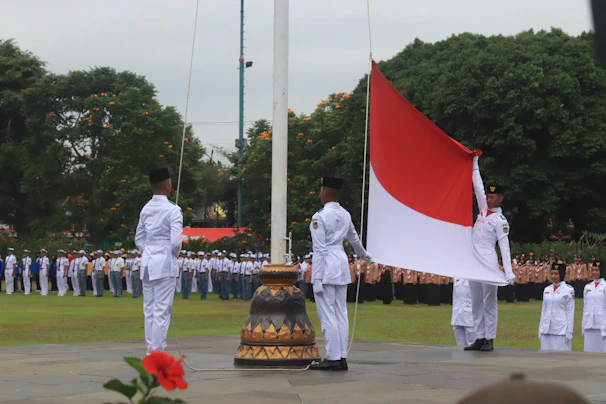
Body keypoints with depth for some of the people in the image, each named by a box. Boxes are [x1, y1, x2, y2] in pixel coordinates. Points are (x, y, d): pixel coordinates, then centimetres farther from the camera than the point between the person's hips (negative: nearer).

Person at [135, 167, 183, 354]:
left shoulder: (146, 209, 10)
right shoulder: (173, 210, -11)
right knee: (162, 311, -5)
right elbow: (176, 241, -17)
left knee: (149, 310, 10)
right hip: (165, 263, -7)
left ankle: (151, 350, 13)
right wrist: (175, 254, 2)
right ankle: (157, 352, -7)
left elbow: (139, 239, 16)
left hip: (148, 262, 7)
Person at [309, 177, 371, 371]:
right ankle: (342, 357, 9)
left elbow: (319, 250, -15)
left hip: (326, 267, -8)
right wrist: (365, 255, 47)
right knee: (341, 314, 8)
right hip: (342, 264, 8)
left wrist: (317, 280, -14)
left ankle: (333, 358, -7)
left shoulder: (319, 217, -11)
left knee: (327, 315, -6)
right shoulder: (345, 215, 11)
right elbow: (354, 239, 28)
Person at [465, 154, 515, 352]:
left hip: (488, 261, -8)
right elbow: (478, 187, 19)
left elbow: (504, 247, -9)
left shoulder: (500, 221, -6)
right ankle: (479, 338, 9)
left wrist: (509, 272, -15)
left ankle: (489, 340, -6)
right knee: (476, 303, 7)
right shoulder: (483, 209, 12)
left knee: (489, 302, -6)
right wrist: (475, 163, 21)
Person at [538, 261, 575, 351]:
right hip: (547, 330, 5)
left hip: (561, 330, -5)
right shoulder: (547, 290, 12)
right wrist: (540, 330, 13)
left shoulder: (568, 290, -3)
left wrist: (569, 332, -8)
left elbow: (570, 312, -4)